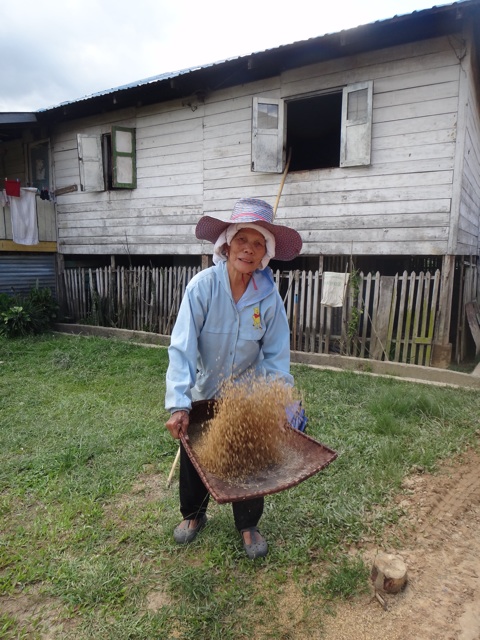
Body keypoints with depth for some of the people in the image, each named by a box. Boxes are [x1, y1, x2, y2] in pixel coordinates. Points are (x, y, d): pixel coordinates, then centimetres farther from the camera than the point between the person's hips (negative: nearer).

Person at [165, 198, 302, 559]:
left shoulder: (269, 295, -19)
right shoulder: (203, 286, -25)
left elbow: (277, 356, -13)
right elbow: (182, 347, -28)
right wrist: (178, 405, -33)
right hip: (203, 393, 0)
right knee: (194, 457, 17)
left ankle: (248, 525, 38)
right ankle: (194, 514, 45)